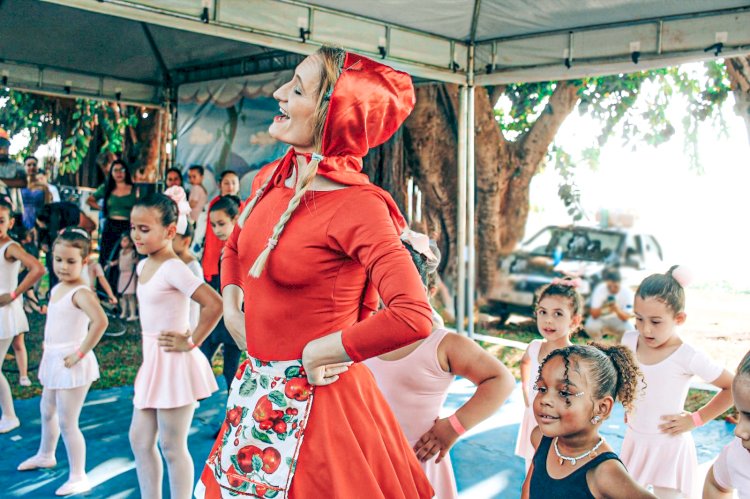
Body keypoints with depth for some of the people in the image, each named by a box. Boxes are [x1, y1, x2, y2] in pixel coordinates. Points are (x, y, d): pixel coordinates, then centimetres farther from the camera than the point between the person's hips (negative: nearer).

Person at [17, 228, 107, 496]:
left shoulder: (80, 292, -21)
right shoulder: (56, 288, 7)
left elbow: (100, 321, -36)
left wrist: (80, 353, -28)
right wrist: (48, 344, 15)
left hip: (71, 364, -10)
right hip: (53, 360, 10)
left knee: (67, 422, -5)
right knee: (47, 411, 27)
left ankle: (78, 477, 6)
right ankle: (45, 455, 50)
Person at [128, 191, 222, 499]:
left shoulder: (173, 269, -19)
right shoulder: (143, 265, 7)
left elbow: (214, 305, -29)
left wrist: (191, 343, -19)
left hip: (173, 363, -9)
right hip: (152, 361, 9)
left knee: (171, 447, 2)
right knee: (139, 440, 15)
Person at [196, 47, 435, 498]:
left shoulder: (357, 206, -20)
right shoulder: (271, 180, 3)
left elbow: (414, 318, -31)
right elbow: (234, 248, 24)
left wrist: (315, 354, -20)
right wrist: (231, 308, 7)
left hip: (313, 405, -7)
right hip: (257, 396, 7)